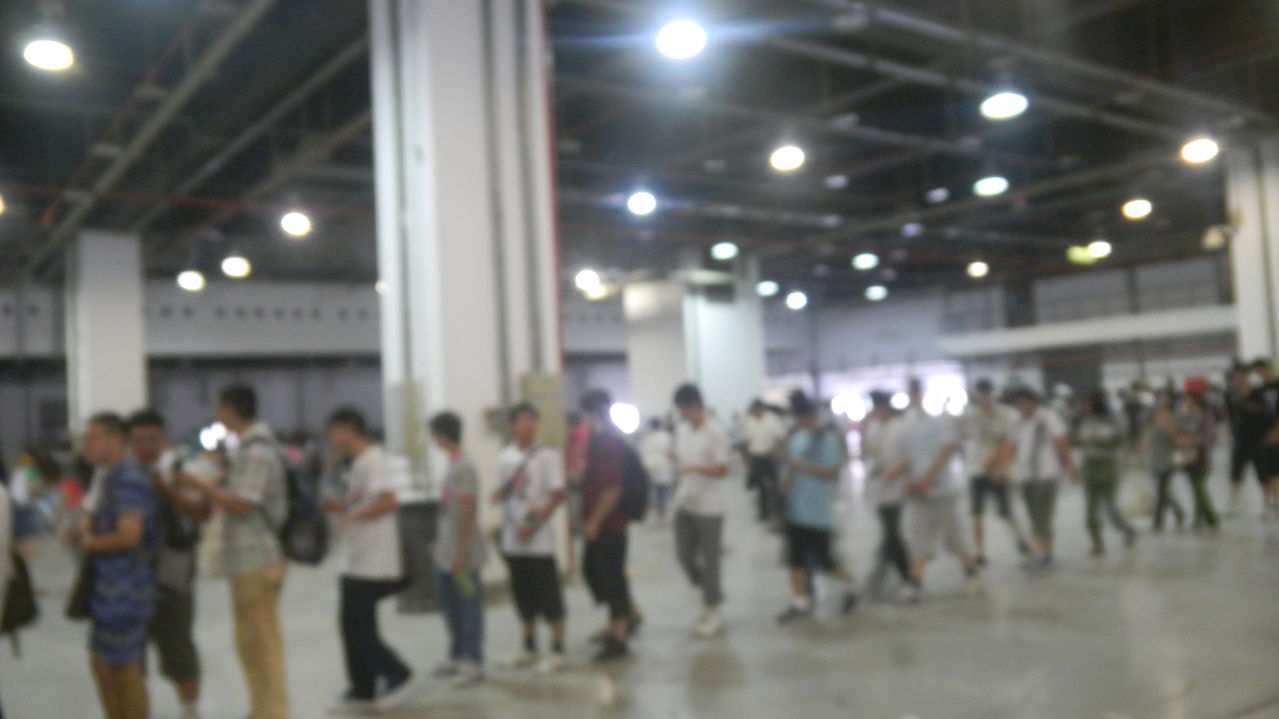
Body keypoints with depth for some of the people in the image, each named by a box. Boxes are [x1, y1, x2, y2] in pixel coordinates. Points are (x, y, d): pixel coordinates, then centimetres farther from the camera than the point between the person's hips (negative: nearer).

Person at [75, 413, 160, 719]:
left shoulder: (129, 478, -18)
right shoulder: (112, 476, 13)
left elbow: (129, 535, -25)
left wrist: (90, 543, -9)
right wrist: (89, 524, 6)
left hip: (125, 589, -10)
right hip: (110, 589, 10)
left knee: (125, 670, 0)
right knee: (103, 665, 19)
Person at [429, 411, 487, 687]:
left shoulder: (464, 468, -17)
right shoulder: (452, 465, 11)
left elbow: (468, 513, -19)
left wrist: (462, 553, -19)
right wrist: (440, 543, 20)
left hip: (463, 556, -9)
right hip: (446, 554, 9)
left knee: (469, 607, 0)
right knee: (451, 607, 17)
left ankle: (473, 664, 8)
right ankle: (457, 657, 29)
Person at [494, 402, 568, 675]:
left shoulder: (548, 455, -6)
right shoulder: (505, 456, 9)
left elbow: (557, 496, -9)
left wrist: (533, 525, -15)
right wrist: (499, 496, -6)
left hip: (539, 540, -5)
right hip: (512, 540, 5)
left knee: (550, 598, 0)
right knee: (524, 598, 14)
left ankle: (557, 652, 10)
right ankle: (529, 648, 26)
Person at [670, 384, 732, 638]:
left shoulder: (716, 433, -14)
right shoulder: (681, 430, 8)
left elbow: (722, 470, -16)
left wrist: (694, 467, -31)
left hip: (709, 506, -6)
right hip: (685, 504, 7)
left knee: (709, 559, 2)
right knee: (684, 554, 7)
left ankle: (712, 612, 14)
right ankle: (711, 592, 30)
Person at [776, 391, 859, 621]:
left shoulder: (829, 438, -13)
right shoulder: (797, 437, 8)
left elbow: (834, 472, -19)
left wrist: (802, 466, -23)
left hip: (818, 510, -7)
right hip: (796, 507, 7)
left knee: (823, 558, 2)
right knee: (795, 557, 8)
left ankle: (847, 587, 28)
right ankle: (800, 603, 17)